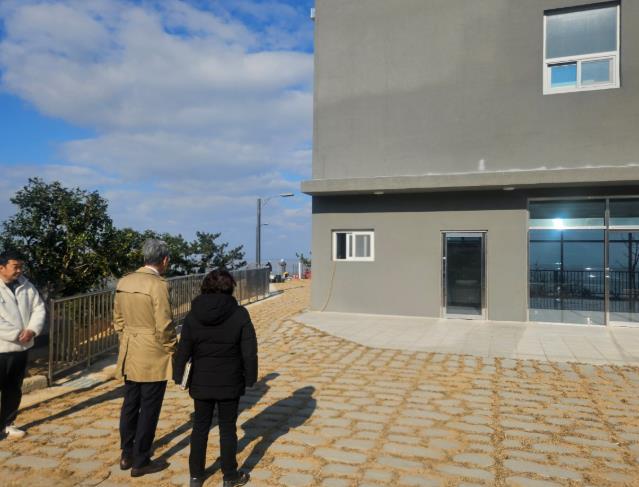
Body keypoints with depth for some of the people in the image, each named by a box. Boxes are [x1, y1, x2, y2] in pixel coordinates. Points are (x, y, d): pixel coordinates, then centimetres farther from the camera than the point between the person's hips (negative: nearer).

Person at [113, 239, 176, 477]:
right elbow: (164, 326, -19)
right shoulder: (157, 285, -19)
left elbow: (118, 319, 11)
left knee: (130, 405, 18)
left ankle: (126, 455, 32)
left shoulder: (124, 282, 4)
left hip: (129, 355, 7)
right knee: (148, 410, 6)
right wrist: (173, 350, -5)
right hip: (153, 357, -7)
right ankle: (140, 462, 17)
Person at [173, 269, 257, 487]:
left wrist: (179, 376, 10)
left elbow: (183, 350, -3)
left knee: (200, 427, 17)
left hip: (201, 382, 2)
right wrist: (250, 377, 0)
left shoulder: (193, 315, -6)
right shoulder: (239, 314, -12)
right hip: (230, 383, -2)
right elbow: (249, 352, -12)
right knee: (227, 428, 11)